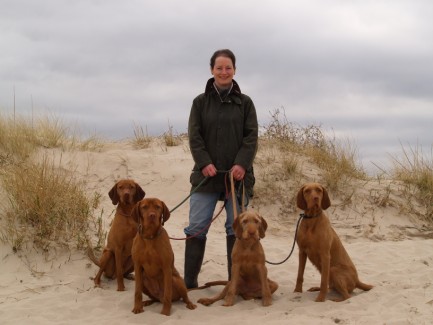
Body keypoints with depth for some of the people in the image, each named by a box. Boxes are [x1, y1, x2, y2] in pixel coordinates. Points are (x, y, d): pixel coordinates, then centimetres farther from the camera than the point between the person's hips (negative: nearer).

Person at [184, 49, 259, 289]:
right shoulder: (200, 102, 7)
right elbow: (194, 136, 1)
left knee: (236, 228, 3)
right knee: (196, 227, -2)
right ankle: (189, 282, 6)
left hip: (237, 174, 0)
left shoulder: (244, 102, 7)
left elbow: (251, 136, 0)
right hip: (207, 174, 0)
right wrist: (204, 163, -13)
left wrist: (242, 164, -14)